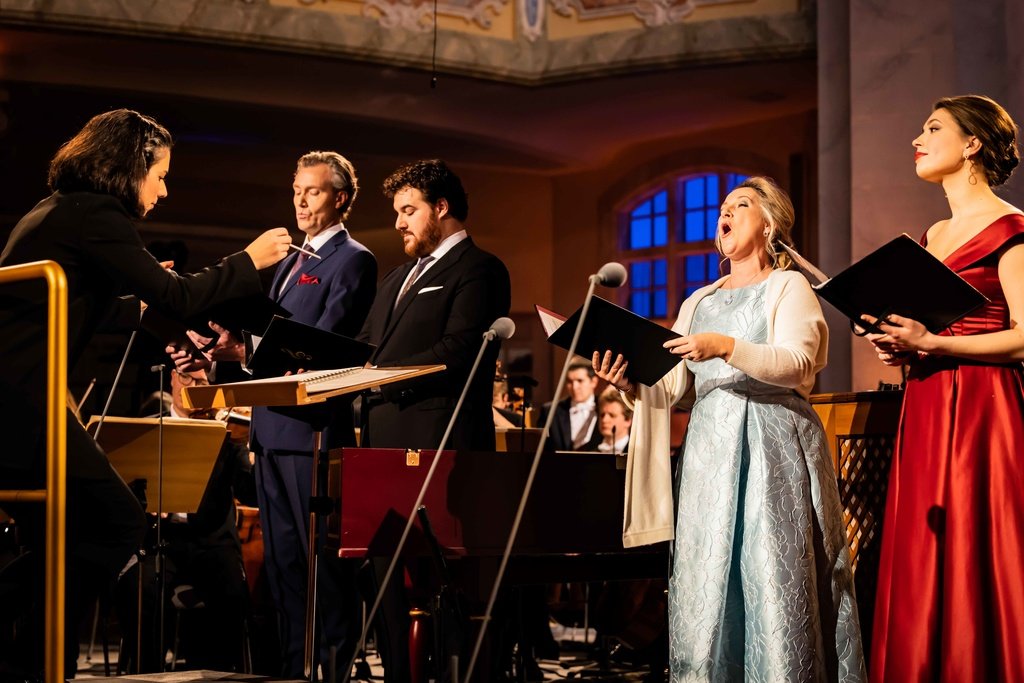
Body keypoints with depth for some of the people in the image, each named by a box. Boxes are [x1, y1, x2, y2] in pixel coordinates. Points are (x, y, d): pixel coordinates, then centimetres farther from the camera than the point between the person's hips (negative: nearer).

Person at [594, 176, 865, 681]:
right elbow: (669, 388, 14)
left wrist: (727, 347, -24)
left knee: (774, 575, -9)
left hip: (774, 448, -5)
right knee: (706, 581, -1)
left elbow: (796, 363, -11)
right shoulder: (697, 302, 23)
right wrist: (628, 382, -7)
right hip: (709, 447, 5)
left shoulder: (788, 286, 6)